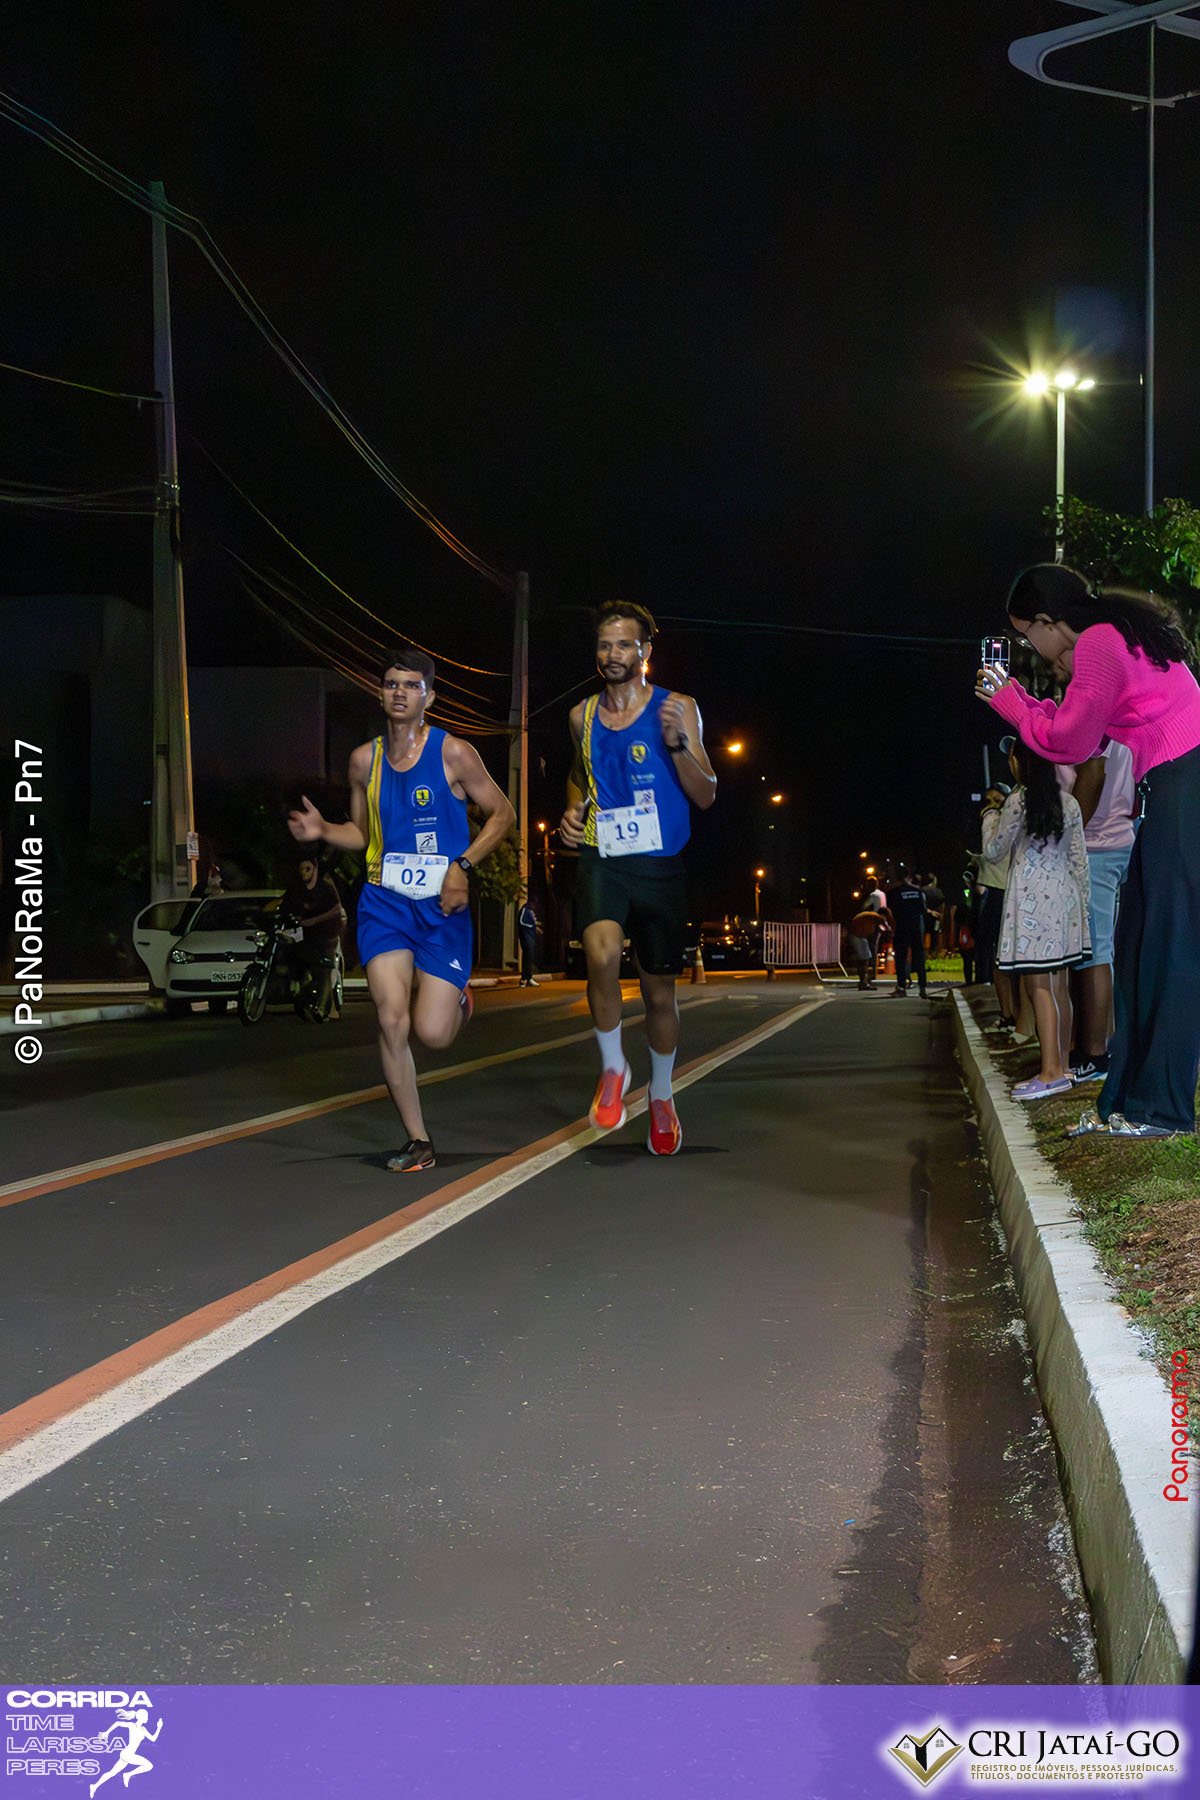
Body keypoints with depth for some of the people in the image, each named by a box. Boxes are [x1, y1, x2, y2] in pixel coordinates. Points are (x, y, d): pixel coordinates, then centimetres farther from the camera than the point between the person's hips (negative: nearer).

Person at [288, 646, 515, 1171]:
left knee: (432, 1034, -10)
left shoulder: (453, 753, -4)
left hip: (443, 906, -3)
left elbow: (502, 813, 3)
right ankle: (419, 1143, 2)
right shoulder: (364, 760, 6)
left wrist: (463, 865, -10)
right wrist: (322, 831, -3)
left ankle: (456, 999, 30)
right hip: (384, 901, 3)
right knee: (391, 1020, -12)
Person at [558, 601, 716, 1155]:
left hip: (660, 866, -1)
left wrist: (676, 742, -20)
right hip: (601, 859, 1)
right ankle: (613, 1068, -6)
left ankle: (661, 1099, 33)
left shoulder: (678, 709, -1)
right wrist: (573, 809, 7)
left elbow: (706, 797, -4)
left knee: (659, 990, 10)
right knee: (602, 955, -28)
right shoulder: (582, 715, 8)